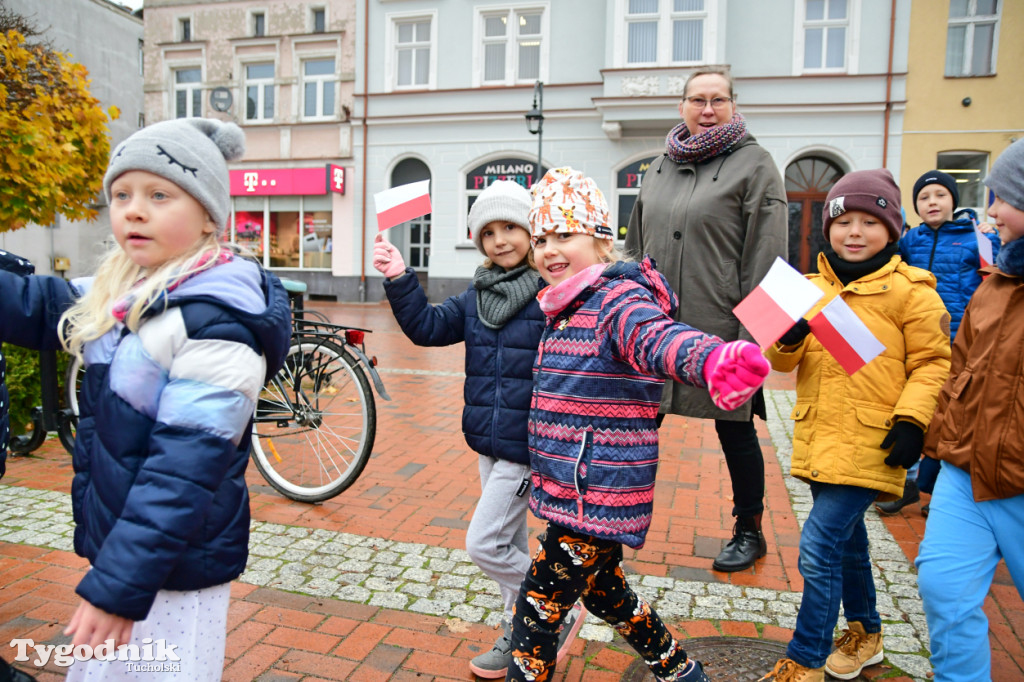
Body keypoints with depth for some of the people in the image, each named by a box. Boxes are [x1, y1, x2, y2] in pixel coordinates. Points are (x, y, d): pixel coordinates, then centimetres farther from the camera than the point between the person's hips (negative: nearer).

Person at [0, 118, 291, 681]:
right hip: (116, 543, 9)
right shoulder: (121, 292, 3)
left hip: (172, 566, -9)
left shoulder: (218, 322, -24)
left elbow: (185, 466, -26)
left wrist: (120, 585, -24)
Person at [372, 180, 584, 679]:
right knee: (510, 544, 19)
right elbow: (427, 327, 3)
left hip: (528, 446, -7)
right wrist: (399, 280, -8)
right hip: (488, 442, 7)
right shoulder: (476, 297, 7)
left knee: (484, 544, -4)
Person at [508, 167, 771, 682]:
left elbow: (656, 336, -41)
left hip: (595, 496, -10)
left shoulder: (617, 298, -18)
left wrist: (709, 359, -63)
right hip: (571, 488, 10)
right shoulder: (568, 307, 11)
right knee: (603, 593, 26)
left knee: (537, 607, 2)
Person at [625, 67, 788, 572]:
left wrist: (750, 334, -15)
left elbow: (766, 256, -9)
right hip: (656, 324, 5)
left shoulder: (753, 164, -3)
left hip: (721, 328, -4)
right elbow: (635, 247, 17)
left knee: (734, 429, 10)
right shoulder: (661, 166, 13)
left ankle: (749, 531, 30)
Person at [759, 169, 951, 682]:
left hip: (869, 443, -6)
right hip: (819, 437, 6)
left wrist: (912, 420, -15)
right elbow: (784, 362, 9)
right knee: (846, 540, 21)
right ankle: (865, 634, 42)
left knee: (819, 546, -11)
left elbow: (932, 363, -4)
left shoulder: (910, 291, -5)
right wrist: (788, 340, -13)